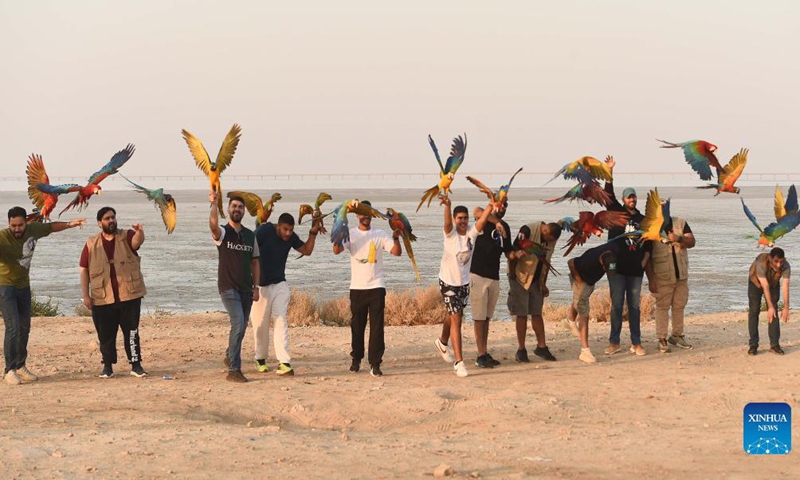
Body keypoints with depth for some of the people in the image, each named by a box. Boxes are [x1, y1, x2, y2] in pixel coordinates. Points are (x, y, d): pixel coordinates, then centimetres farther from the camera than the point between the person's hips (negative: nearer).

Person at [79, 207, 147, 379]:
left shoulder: (126, 236, 2)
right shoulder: (91, 244, 5)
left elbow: (137, 241, -22)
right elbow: (84, 270, 7)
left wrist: (140, 232, -47)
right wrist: (86, 295, 2)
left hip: (129, 296, -1)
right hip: (103, 299, 1)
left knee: (131, 332, 1)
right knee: (105, 334, 6)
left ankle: (136, 364, 6)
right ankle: (108, 366, 18)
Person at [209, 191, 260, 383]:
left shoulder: (250, 235, 11)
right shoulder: (223, 233, -4)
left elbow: (255, 261, 13)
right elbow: (213, 225, -28)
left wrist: (256, 286, 6)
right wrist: (213, 205, -43)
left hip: (246, 288, 6)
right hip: (228, 287, -5)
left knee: (241, 326, 15)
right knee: (238, 324, -20)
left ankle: (230, 357, 40)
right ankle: (234, 370, -19)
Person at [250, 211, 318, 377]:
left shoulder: (291, 237, -1)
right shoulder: (263, 231, -16)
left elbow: (307, 250, 13)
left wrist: (313, 234, -3)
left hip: (280, 284, 3)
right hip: (260, 285, -3)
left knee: (281, 322, -9)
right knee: (261, 324, 5)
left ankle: (284, 363, -15)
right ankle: (260, 359, 25)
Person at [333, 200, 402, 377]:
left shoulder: (380, 235, 3)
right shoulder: (350, 234, 3)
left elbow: (397, 252, -7)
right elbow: (337, 250, -12)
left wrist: (396, 238, -27)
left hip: (376, 287, -1)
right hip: (357, 287, 1)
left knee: (377, 326, -5)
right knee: (357, 326, 10)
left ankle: (375, 364, -4)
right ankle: (356, 359, 26)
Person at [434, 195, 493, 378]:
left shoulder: (472, 232, -7)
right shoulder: (450, 233, -16)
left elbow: (482, 219, -24)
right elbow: (447, 222, -38)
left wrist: (492, 204, -43)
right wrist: (447, 205, -59)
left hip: (464, 282, 5)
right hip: (448, 282, -5)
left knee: (453, 315, 23)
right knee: (455, 319, -11)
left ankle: (442, 342, 51)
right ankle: (458, 362, -11)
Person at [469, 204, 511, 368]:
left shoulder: (505, 227, 14)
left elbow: (508, 252, 18)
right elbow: (476, 211, -29)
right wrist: (496, 222, -32)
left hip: (494, 277, 6)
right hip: (478, 275, -6)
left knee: (487, 317, 11)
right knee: (479, 317, -4)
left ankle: (485, 353, 15)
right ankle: (481, 356, -4)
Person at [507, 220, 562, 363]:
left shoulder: (551, 239, 1)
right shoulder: (528, 231, -19)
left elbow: (546, 261, 11)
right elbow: (513, 252, -18)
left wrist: (543, 284, 12)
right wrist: (512, 275, -22)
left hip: (536, 279, 6)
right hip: (520, 277, -6)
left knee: (537, 313, 8)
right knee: (522, 314, -3)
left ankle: (541, 346, 15)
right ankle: (521, 350, 4)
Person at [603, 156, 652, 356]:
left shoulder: (642, 220, 12)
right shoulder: (617, 213, 5)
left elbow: (649, 244, 16)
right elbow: (609, 195, -7)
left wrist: (644, 263, 2)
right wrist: (609, 171, -16)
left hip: (635, 270, 2)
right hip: (617, 268, -2)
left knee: (635, 306, 5)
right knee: (617, 306, 0)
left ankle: (636, 343, 8)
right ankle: (614, 342, 5)